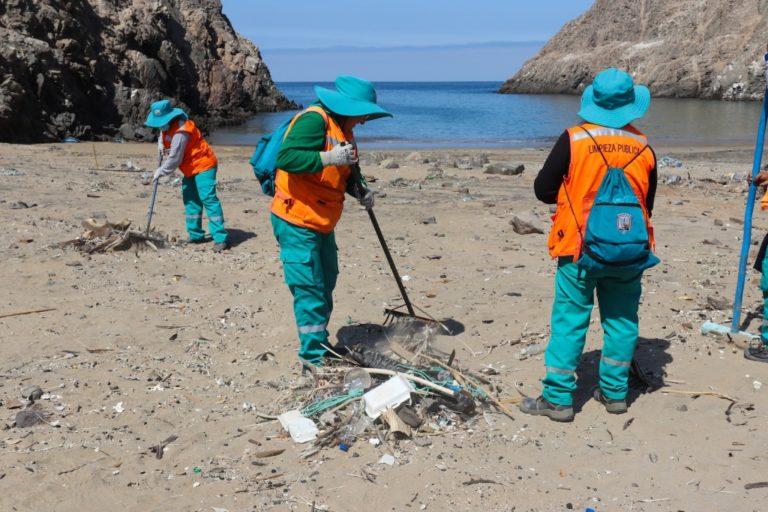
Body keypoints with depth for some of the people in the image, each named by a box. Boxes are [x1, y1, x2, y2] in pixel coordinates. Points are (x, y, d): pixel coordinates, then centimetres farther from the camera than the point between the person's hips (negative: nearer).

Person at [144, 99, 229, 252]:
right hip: (191, 168, 10)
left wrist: (161, 171, -11)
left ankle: (221, 238, -24)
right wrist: (161, 145, 8)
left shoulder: (180, 132, -26)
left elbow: (175, 159, -24)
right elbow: (163, 137, 29)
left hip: (203, 165, -10)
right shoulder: (167, 127, 4)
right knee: (190, 200, 10)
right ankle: (196, 236, 18)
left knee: (208, 198, -19)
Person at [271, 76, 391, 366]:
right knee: (310, 289, -6)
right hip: (297, 223, -10)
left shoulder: (343, 130, 13)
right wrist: (329, 158, -34)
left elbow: (347, 172, 21)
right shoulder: (314, 120, -18)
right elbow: (286, 157, -29)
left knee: (325, 286, 18)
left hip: (322, 224, 10)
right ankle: (313, 354, 5)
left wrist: (359, 189, 1)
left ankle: (320, 343, 32)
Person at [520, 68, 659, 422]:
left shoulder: (574, 140, -9)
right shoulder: (643, 148, 1)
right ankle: (614, 392, 23)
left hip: (580, 248, -3)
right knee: (621, 320, 14)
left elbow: (543, 189, -4)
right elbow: (647, 203, 11)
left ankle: (558, 398, 6)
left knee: (570, 321, 3)